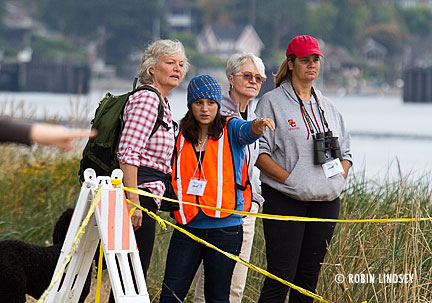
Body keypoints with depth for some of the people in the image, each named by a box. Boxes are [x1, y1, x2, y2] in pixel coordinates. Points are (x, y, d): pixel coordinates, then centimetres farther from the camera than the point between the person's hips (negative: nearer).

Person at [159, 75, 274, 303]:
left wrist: (258, 126, -45)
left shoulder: (230, 129, 1)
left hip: (225, 227, -2)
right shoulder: (181, 138, 10)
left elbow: (246, 132, -23)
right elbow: (172, 178, 19)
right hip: (187, 227, 3)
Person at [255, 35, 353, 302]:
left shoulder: (328, 107, 17)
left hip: (326, 201, 5)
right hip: (285, 200, -5)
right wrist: (290, 179, -16)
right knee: (280, 277, -10)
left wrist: (338, 177, 2)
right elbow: (259, 153, -7)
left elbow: (346, 153, 22)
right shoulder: (272, 102, 1)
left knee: (309, 276, 6)